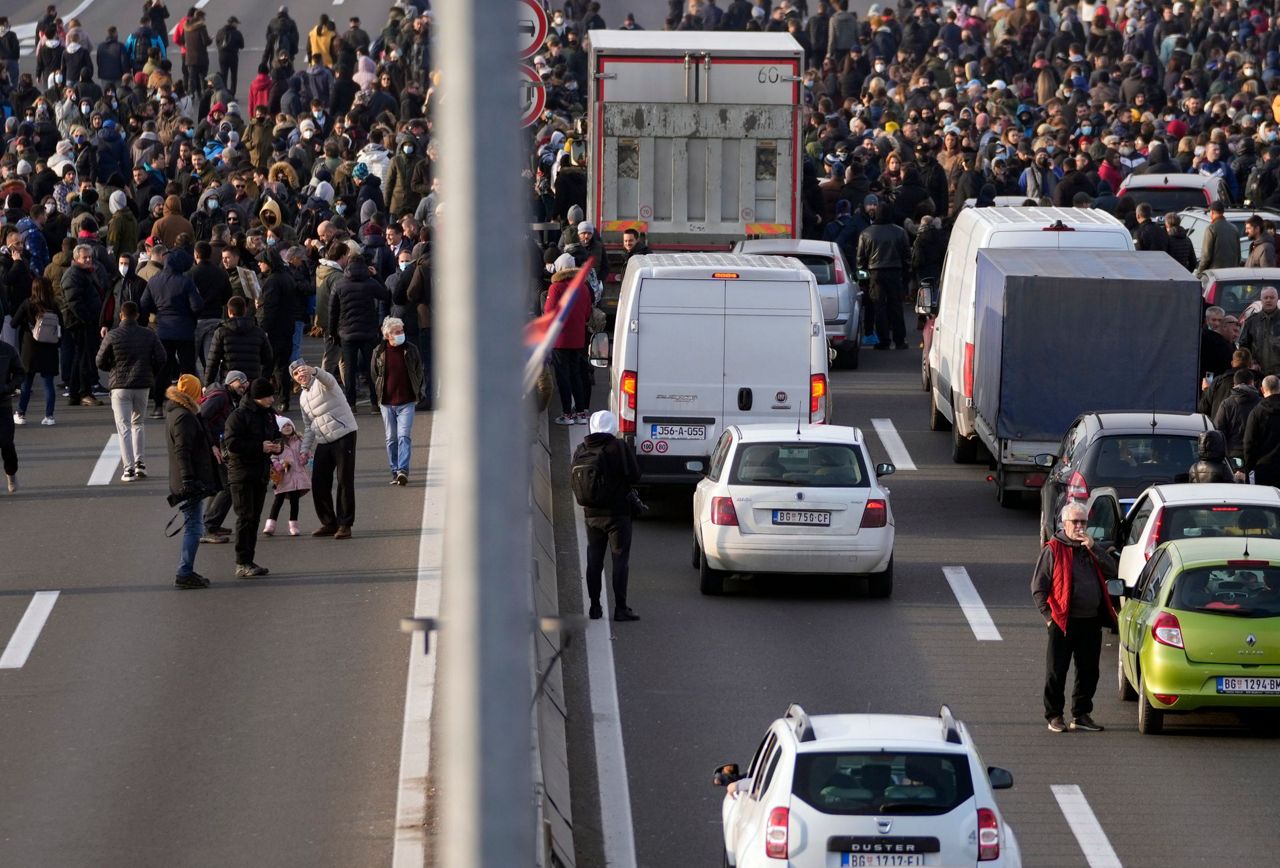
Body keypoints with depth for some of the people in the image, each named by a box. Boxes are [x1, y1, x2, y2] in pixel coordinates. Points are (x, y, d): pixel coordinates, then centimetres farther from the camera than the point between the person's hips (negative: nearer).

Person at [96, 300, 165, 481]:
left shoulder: (113, 336, -6)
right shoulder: (149, 335, 2)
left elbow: (101, 363, -2)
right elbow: (161, 359, 1)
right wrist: (151, 375, 17)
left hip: (120, 386, -3)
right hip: (143, 385, 3)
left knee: (124, 428, 0)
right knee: (138, 423, 21)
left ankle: (129, 468, -8)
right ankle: (140, 463, 14)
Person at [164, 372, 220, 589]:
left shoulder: (175, 412, 16)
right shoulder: (183, 417, -17)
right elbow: (182, 451, -22)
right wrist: (189, 481, -25)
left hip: (189, 482, 11)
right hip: (190, 482, -11)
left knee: (193, 527, 16)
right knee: (194, 527, -9)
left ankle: (186, 571, 20)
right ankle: (185, 573, -10)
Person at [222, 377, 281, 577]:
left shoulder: (268, 414, 12)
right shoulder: (239, 415, -13)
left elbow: (275, 435, 26)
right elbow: (232, 443, -20)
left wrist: (277, 446, 2)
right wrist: (260, 447, -22)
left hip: (261, 472, 8)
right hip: (241, 472, -8)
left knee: (254, 518, 9)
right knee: (245, 517, -10)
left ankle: (248, 561, 14)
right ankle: (242, 564, -10)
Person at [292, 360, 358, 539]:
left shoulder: (321, 383, -6)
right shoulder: (303, 398, 18)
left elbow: (327, 379, -33)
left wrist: (313, 371, -54)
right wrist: (305, 448, 13)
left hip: (343, 435, -8)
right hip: (323, 442, 8)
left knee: (345, 481, -7)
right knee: (319, 483, 4)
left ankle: (345, 525, -2)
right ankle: (329, 523, 16)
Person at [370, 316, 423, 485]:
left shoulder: (411, 350, 1)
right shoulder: (379, 352, 1)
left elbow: (419, 374, 10)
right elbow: (375, 376, 12)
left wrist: (416, 395, 9)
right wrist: (379, 396, 11)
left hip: (407, 402, -2)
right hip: (387, 402, 2)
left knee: (404, 436, -13)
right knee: (391, 439, 6)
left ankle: (402, 470, -19)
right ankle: (395, 472, 14)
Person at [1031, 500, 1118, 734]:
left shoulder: (1092, 547, 14)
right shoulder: (1053, 550, -1)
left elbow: (1112, 571, 2)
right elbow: (1038, 586, -1)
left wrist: (1093, 548, -8)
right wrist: (1048, 614, -9)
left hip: (1091, 622, 5)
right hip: (1063, 622, -5)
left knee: (1088, 671, 8)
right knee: (1056, 672, 0)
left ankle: (1081, 715, 17)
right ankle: (1054, 716, 8)